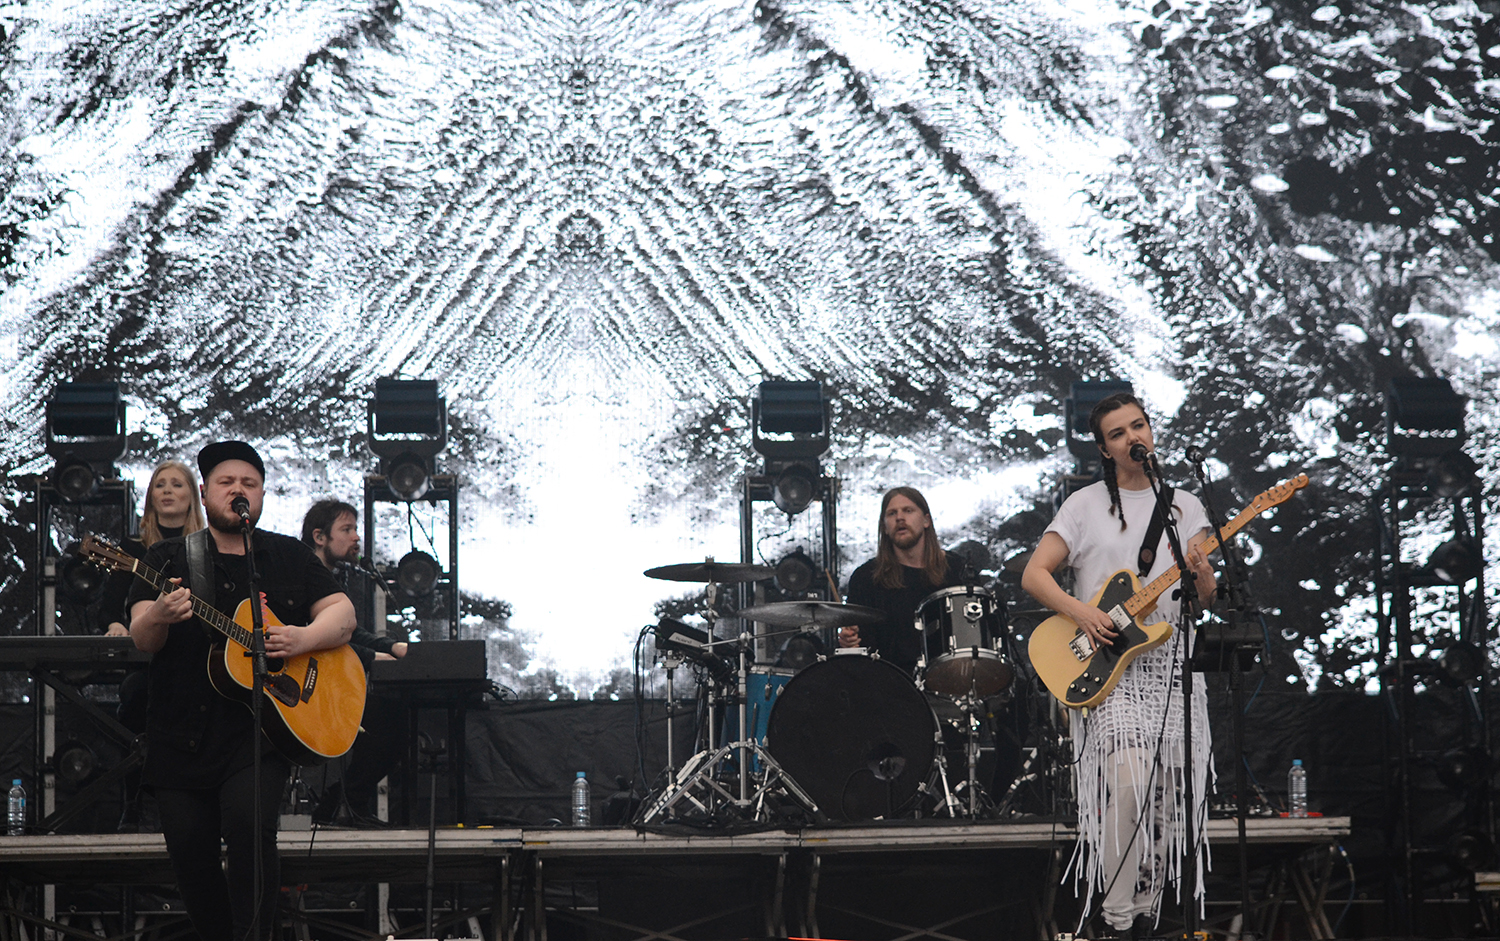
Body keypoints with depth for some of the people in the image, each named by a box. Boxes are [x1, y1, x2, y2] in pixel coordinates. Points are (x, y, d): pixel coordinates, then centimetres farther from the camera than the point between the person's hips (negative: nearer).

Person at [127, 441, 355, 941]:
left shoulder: (290, 557, 13)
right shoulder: (168, 557, 10)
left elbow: (343, 614, 8)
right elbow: (141, 638, -2)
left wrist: (304, 638, -13)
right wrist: (159, 617, -26)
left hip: (261, 728, -1)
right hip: (184, 733, 1)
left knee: (248, 823, -24)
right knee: (189, 849, -1)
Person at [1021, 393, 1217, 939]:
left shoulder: (1183, 506, 13)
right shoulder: (1086, 505, 5)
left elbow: (1204, 599, 7)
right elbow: (1033, 574, 1)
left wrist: (1201, 576, -15)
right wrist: (1080, 611, -15)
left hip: (1170, 665, 4)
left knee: (1166, 793, 0)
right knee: (1128, 778, -21)